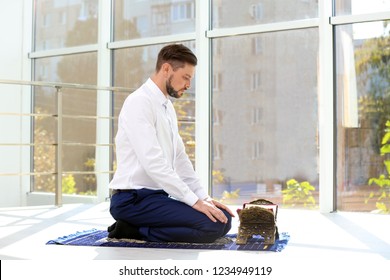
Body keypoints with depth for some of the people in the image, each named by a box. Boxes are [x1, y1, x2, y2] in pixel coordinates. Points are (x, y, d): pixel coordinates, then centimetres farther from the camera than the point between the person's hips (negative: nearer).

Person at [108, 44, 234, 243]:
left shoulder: (168, 107, 15)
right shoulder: (139, 102, -14)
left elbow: (180, 159, 15)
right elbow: (153, 162, -23)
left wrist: (204, 197, 4)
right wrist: (194, 200, -22)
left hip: (158, 194, 10)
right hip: (134, 199, -10)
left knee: (223, 218, 2)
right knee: (211, 225, -21)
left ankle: (135, 228, 4)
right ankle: (132, 230, -8)